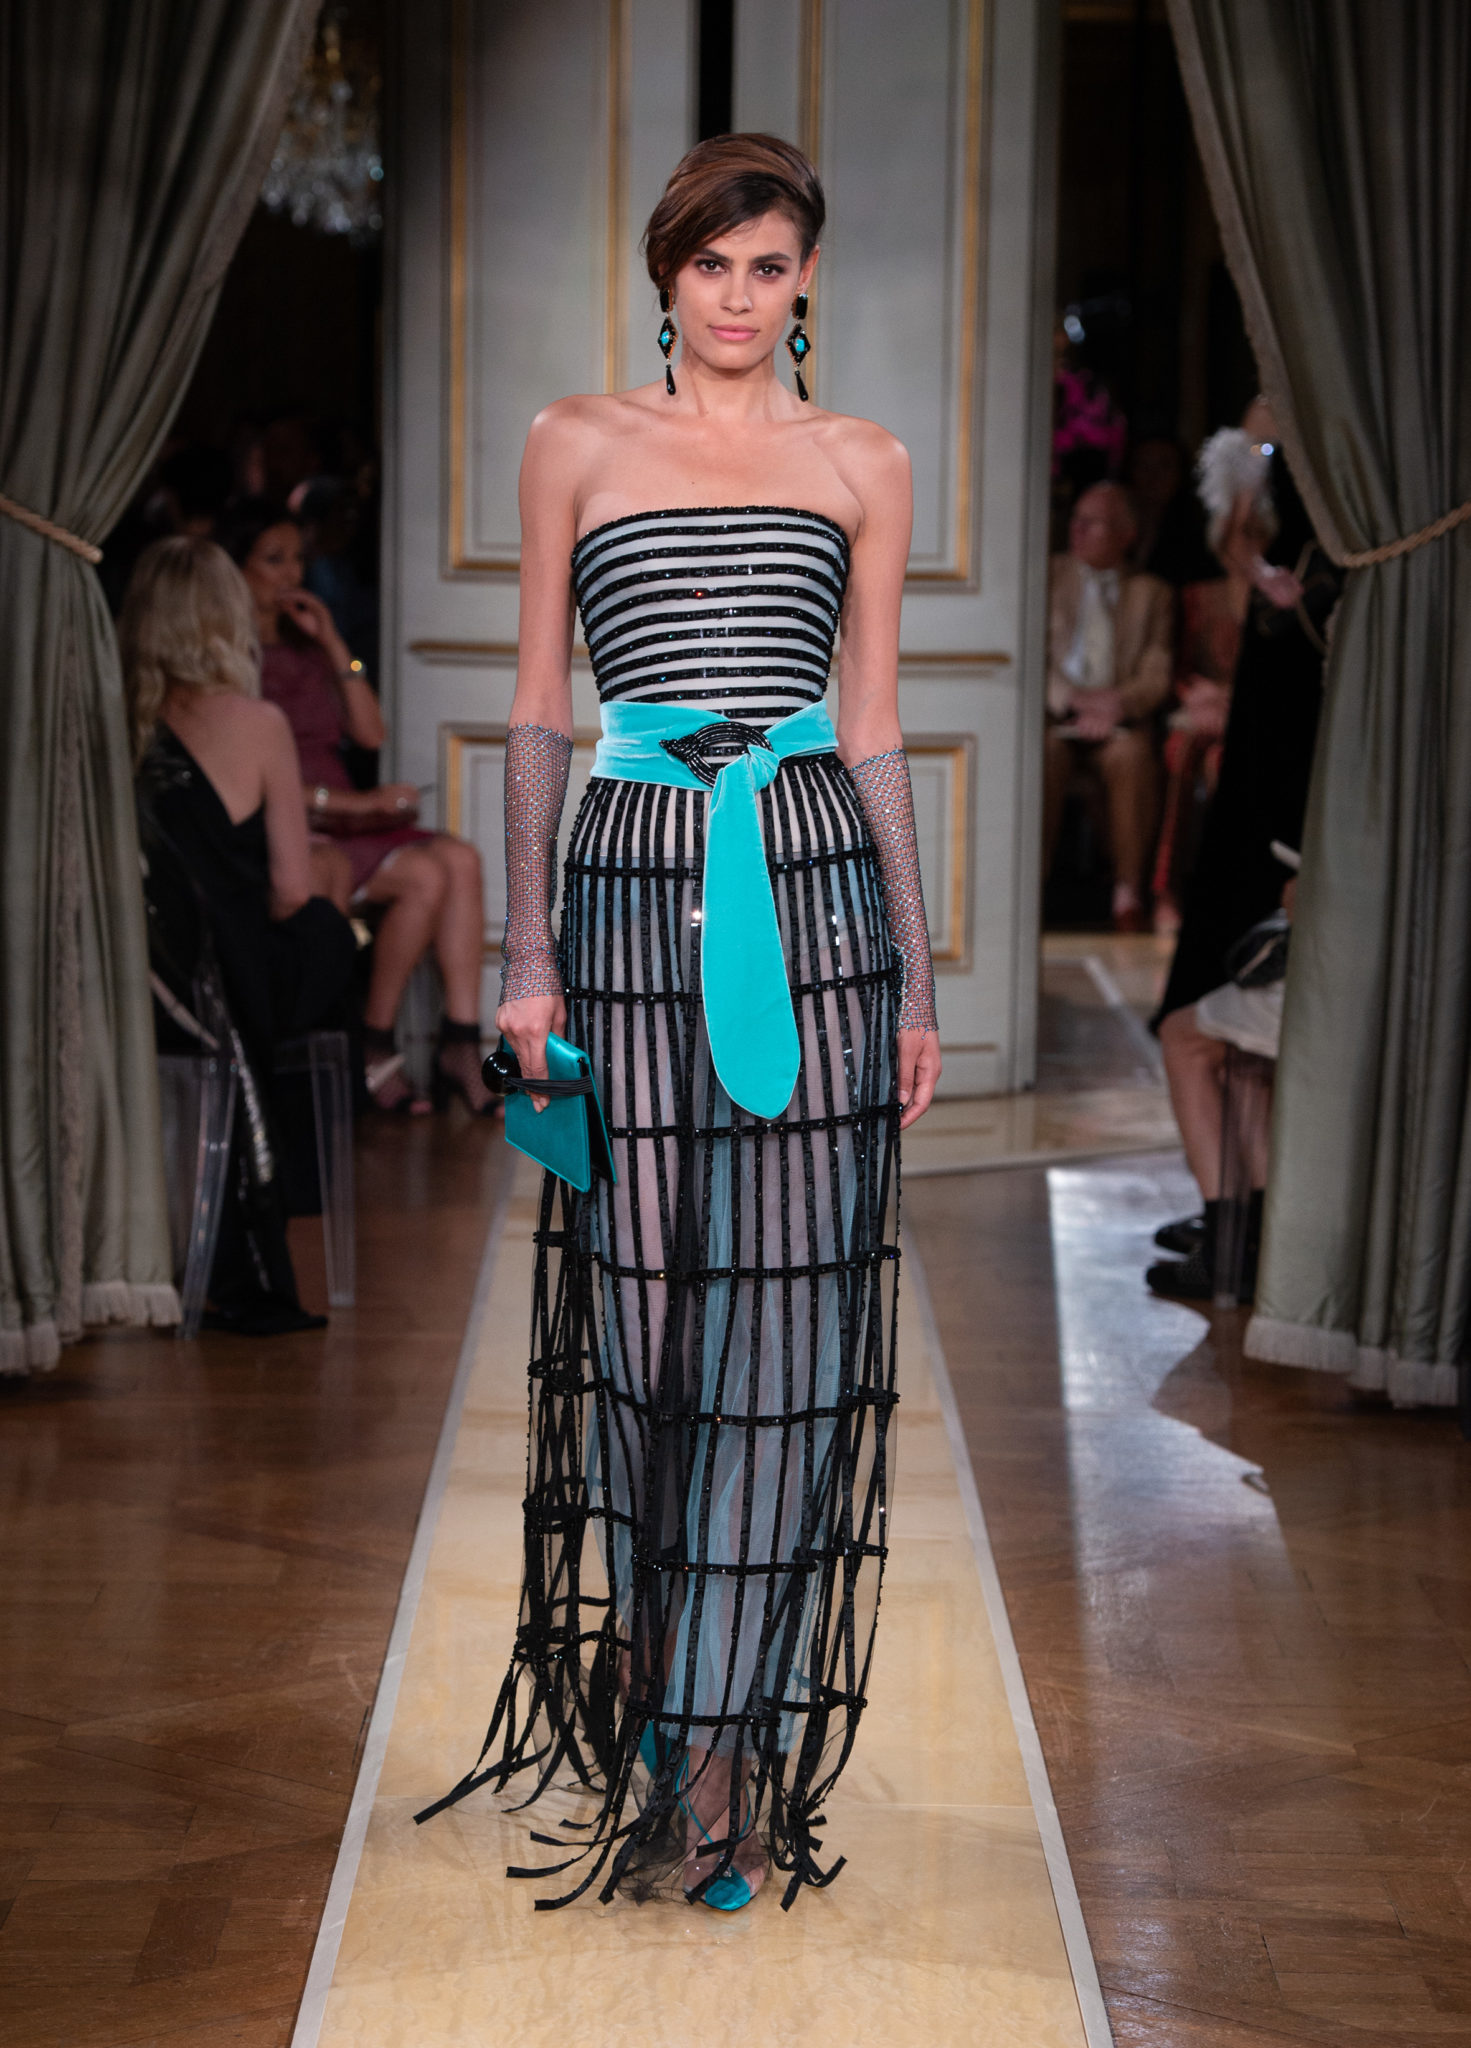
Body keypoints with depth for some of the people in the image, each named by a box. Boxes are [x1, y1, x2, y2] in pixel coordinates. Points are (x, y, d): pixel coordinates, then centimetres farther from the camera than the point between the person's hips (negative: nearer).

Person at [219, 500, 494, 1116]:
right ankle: (372, 1048, -17)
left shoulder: (304, 644, 22)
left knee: (459, 859, -20)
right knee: (425, 875, -28)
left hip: (342, 819, 7)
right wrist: (351, 801, -16)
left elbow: (370, 733, 12)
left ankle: (461, 1047, -24)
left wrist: (332, 643, 3)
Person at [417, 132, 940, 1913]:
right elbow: (538, 711, 8)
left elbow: (875, 725, 12)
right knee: (636, 1299, 1)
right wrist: (527, 956, 1)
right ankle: (650, 1658, 23)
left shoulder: (861, 465, 11)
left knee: (783, 1312, -2)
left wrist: (917, 976, 8)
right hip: (631, 891, 0)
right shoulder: (577, 445, 9)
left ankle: (721, 1754, 6)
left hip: (813, 897, 0)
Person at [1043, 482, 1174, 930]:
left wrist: (1119, 703, -16)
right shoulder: (1045, 576, 15)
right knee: (1044, 755, -35)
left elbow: (1156, 676, 6)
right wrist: (1073, 700, -13)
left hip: (1118, 718, 0)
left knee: (1131, 755, -35)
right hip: (1053, 712, 0)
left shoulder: (1152, 593, 16)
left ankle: (1128, 889, -33)